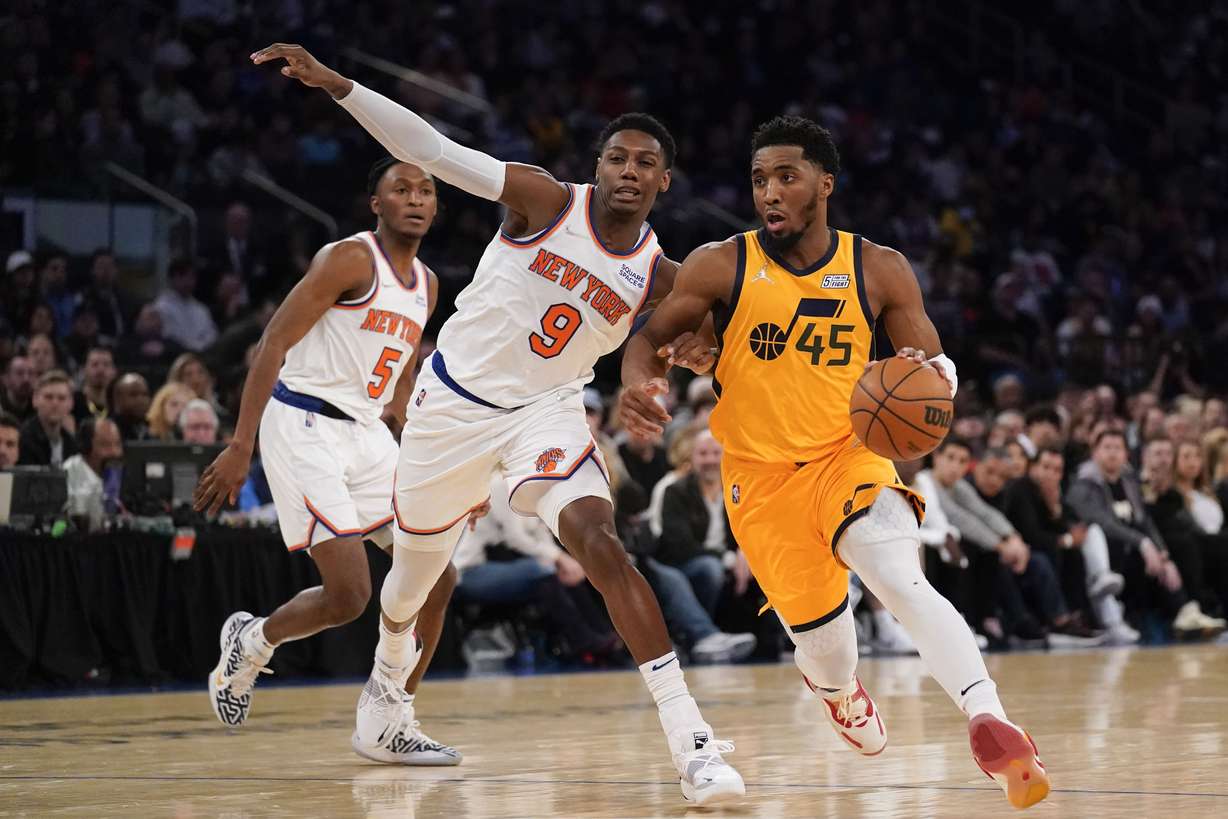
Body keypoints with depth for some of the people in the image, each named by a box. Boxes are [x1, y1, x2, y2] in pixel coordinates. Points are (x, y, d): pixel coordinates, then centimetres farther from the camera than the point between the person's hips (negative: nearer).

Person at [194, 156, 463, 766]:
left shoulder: (426, 284, 14)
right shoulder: (349, 259, -11)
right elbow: (274, 343, -15)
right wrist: (240, 448, -21)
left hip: (367, 432, 8)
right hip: (304, 426, -8)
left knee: (437, 579, 1)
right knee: (348, 595, -16)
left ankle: (391, 725, 11)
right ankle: (252, 642, 14)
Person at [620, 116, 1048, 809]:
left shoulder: (880, 271, -3)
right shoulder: (721, 266, -5)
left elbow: (936, 362, 4)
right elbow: (653, 337, 4)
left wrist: (931, 376, -22)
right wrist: (639, 381, -19)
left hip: (849, 456, -1)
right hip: (760, 475, 1)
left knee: (903, 582, -29)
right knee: (825, 643, 4)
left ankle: (991, 726, -43)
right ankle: (838, 688, 44)